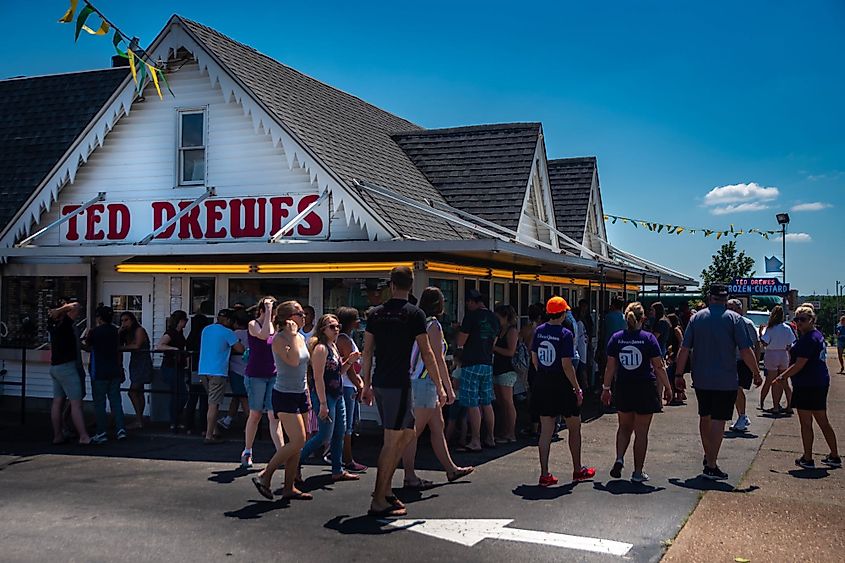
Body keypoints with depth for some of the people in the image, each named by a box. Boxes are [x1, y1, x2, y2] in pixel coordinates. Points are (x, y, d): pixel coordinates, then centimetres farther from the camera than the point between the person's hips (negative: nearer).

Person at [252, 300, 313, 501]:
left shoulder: (301, 338, 12)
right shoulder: (279, 339, -13)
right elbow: (293, 360, -29)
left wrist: (307, 395, 20)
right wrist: (292, 335, -22)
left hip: (300, 395, 8)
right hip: (285, 395, -8)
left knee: (297, 443, 7)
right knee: (297, 441, -14)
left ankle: (289, 487, 13)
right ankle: (264, 476, -1)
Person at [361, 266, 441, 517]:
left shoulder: (375, 313, 9)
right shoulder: (414, 313, -6)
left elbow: (367, 352, 11)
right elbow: (426, 354, -6)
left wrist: (366, 385, 19)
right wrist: (439, 386, 0)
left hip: (379, 383, 6)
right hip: (399, 383, -6)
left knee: (408, 434, 19)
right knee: (392, 441, -1)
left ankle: (384, 486, 19)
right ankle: (378, 501, 1)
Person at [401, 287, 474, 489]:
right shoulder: (433, 325, -13)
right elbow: (438, 360, -15)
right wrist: (449, 389, -10)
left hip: (418, 382, 9)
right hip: (425, 383, -9)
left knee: (437, 427, 16)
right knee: (415, 431, -4)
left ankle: (451, 469, 25)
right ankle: (410, 477, 2)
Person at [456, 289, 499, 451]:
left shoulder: (471, 315, -12)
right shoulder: (494, 318, 11)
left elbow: (460, 342, -8)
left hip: (471, 364, -8)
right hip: (487, 364, 8)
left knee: (472, 405, -5)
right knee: (486, 403, 13)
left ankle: (475, 442, -4)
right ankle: (490, 439, 18)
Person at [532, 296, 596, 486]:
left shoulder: (539, 331, 3)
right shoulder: (565, 334, -15)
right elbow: (567, 365, -18)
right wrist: (577, 389, -10)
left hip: (542, 384, 6)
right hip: (561, 385, -6)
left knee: (546, 430, 8)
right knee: (574, 428, 13)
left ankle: (544, 474, 7)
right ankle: (578, 470, 25)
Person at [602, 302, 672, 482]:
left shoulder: (616, 338, -1)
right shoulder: (648, 338, -8)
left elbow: (610, 367, 0)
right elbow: (659, 367, -6)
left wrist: (606, 388, 9)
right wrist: (667, 387, 4)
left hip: (623, 389, 3)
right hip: (645, 389, -2)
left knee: (624, 427, 20)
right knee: (641, 432, 5)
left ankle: (619, 459, 0)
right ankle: (638, 472, 11)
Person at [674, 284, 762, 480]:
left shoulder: (697, 317, 2)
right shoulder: (734, 319, -7)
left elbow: (684, 349, 1)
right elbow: (746, 351, -10)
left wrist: (678, 374, 8)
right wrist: (756, 374, 2)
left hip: (701, 379, 4)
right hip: (725, 381, -3)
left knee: (704, 417, 19)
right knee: (718, 421, -1)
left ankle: (708, 456, 35)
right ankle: (711, 466, -3)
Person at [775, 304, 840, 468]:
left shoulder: (808, 339, -17)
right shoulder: (818, 335, 14)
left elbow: (799, 365, -19)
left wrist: (782, 376, -11)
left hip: (807, 385, -10)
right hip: (821, 383, 10)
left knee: (806, 423, -1)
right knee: (823, 422, 15)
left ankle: (807, 459, 5)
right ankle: (834, 457, 21)